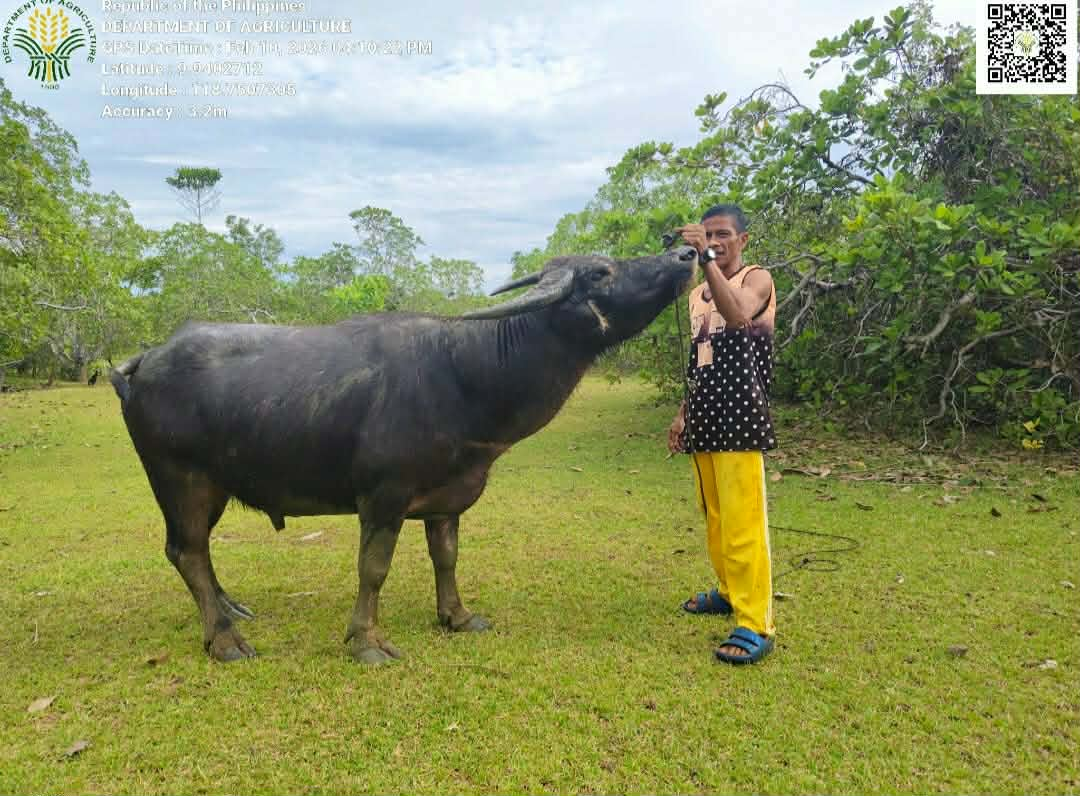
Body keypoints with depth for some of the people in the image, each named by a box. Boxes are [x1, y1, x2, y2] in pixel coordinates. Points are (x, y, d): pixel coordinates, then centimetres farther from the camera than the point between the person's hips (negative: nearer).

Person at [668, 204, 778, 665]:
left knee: (743, 522, -9)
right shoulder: (697, 294, 18)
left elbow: (737, 316, -27)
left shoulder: (756, 279, -2)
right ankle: (730, 592, 31)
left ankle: (755, 626, -4)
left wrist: (707, 259, -29)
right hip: (704, 421, 8)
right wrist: (683, 414, 19)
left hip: (740, 419, -7)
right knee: (714, 517, 15)